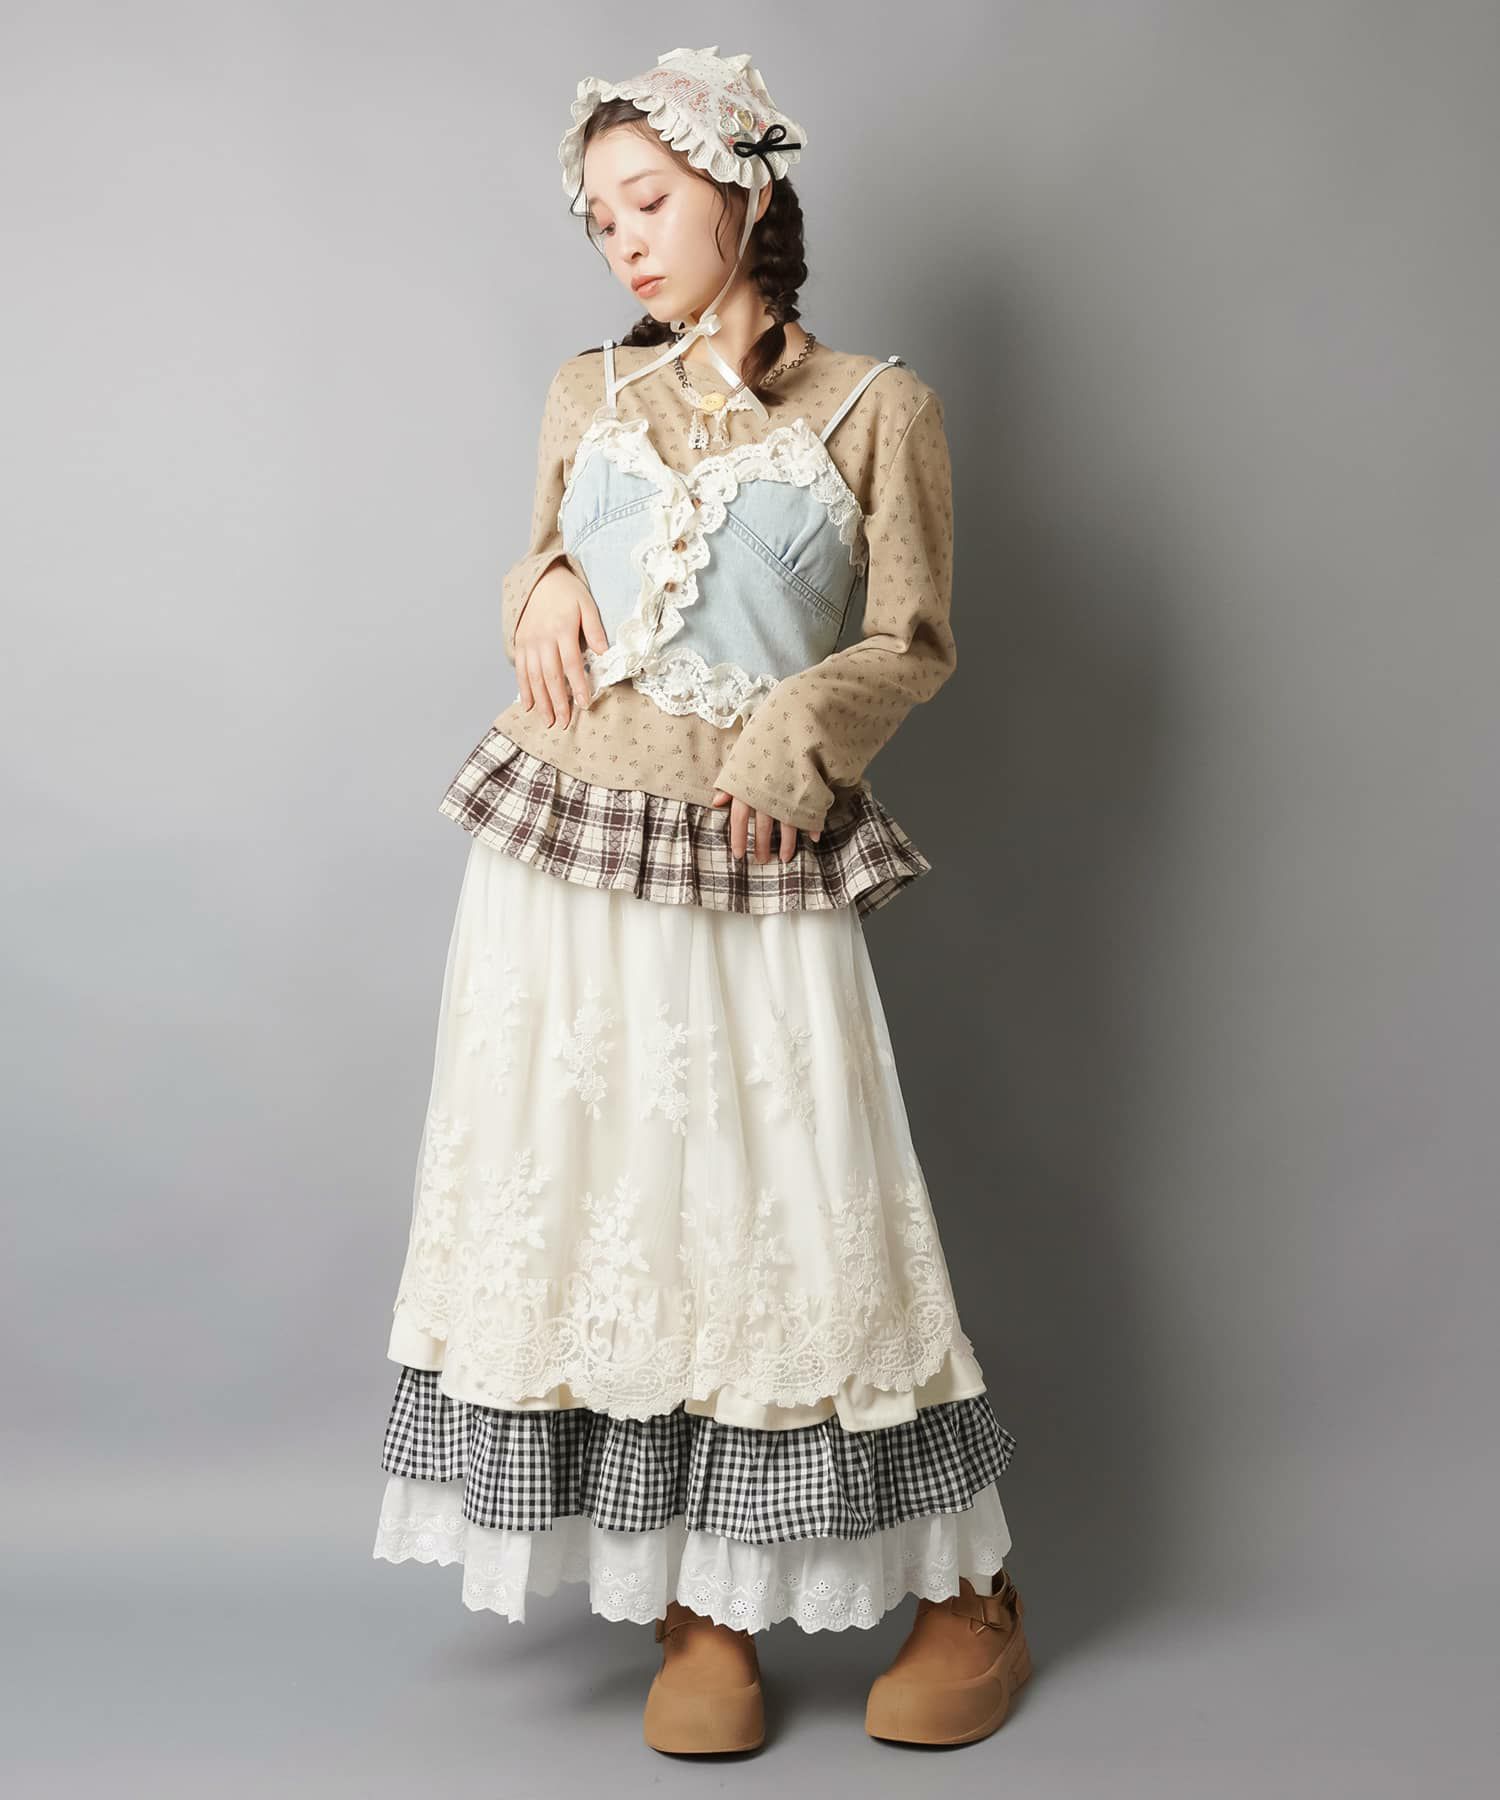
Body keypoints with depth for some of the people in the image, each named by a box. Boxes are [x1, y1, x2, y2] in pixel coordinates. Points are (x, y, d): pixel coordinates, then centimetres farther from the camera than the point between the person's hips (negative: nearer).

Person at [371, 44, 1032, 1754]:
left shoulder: (874, 406, 2)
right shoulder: (587, 394, 13)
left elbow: (910, 643, 2)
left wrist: (785, 745, -14)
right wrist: (543, 591, -1)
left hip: (757, 873, -4)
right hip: (563, 856, 4)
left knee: (807, 1217, -2)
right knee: (588, 1216, 3)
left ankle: (970, 1597, 16)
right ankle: (696, 1610, 17)